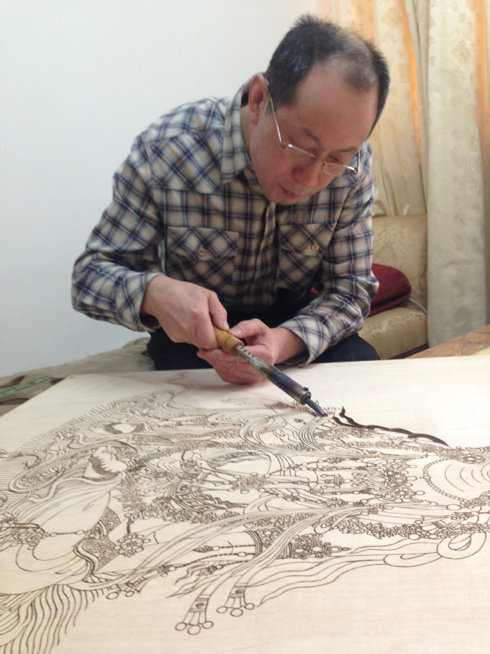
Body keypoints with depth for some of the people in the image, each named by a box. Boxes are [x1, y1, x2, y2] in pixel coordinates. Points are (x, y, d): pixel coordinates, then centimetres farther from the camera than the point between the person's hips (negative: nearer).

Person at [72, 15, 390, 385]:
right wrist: (154, 293, -41)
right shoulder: (165, 151, -24)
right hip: (191, 336, -1)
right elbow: (91, 272, -17)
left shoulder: (352, 165, -18)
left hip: (299, 325, 2)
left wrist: (284, 341, -35)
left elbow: (351, 288, -13)